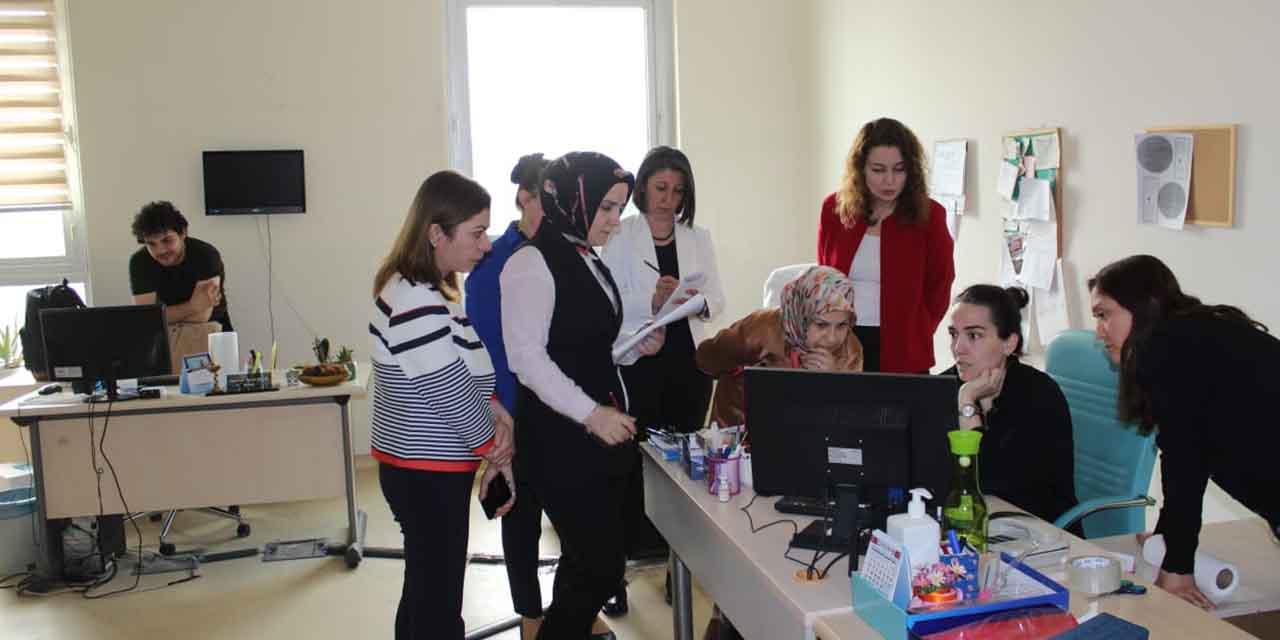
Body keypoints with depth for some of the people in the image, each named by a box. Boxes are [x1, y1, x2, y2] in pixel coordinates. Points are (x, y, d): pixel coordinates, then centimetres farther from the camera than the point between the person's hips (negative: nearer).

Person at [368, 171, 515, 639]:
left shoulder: (422, 290, 7)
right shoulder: (417, 306, -25)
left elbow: (461, 372, 13)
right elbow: (450, 394, -20)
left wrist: (497, 413, -3)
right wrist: (497, 449, -4)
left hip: (422, 467, 10)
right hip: (428, 474, -10)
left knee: (425, 591, 21)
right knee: (439, 602, 3)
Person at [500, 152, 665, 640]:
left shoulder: (591, 263, 15)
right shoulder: (532, 263, -12)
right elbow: (527, 357, -18)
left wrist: (637, 348, 7)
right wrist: (590, 413, -23)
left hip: (604, 433, 9)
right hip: (560, 440, -8)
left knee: (588, 561, 15)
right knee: (602, 565, -5)